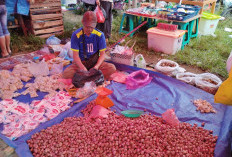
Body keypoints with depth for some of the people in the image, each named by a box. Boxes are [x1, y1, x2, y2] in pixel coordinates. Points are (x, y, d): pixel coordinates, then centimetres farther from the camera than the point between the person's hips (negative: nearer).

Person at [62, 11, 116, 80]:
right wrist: (82, 67, -32)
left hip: (95, 62, 1)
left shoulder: (100, 35, -8)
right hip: (81, 62, -1)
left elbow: (102, 54, -6)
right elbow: (75, 55, -13)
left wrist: (97, 66, -25)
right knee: (66, 73, -29)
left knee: (112, 68, -26)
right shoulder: (76, 35, -10)